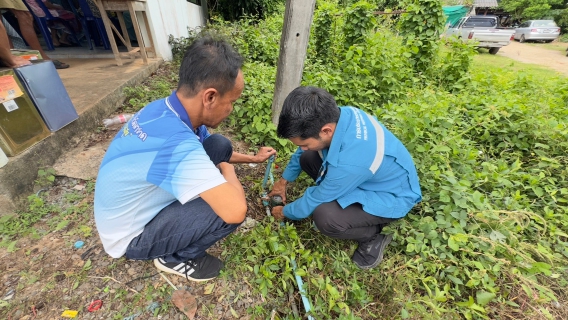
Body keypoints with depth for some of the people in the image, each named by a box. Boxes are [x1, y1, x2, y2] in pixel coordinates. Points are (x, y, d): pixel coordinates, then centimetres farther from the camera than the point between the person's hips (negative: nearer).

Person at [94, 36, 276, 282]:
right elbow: (236, 211, -42)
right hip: (131, 236, -7)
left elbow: (211, 152, 8)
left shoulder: (168, 110, -12)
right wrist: (228, 171, -21)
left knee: (220, 145, -5)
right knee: (228, 209, -26)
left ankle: (179, 207, 11)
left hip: (142, 202, 7)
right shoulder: (175, 142, -41)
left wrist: (252, 158, 13)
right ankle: (174, 258, 3)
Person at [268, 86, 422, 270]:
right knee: (307, 158, -2)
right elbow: (304, 150, 1)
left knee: (324, 218, -31)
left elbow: (317, 198, -22)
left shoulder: (350, 162, -41)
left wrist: (285, 212, -2)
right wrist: (284, 180, 11)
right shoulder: (335, 116, -19)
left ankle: (374, 235, 1)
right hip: (376, 175, 7)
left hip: (391, 196, -7)